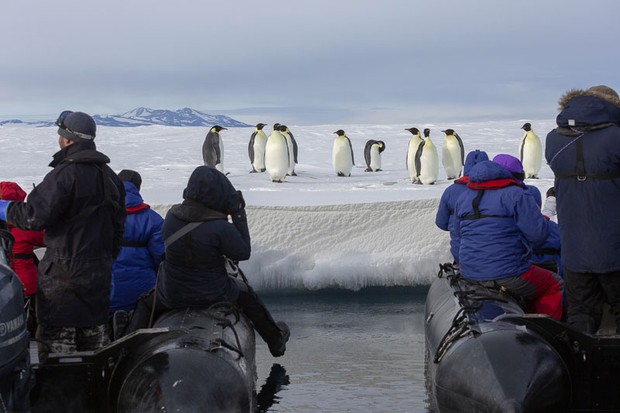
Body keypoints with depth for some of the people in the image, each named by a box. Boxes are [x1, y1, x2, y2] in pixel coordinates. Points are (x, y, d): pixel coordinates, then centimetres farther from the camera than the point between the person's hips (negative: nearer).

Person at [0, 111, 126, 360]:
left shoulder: (64, 174, -17)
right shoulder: (110, 177, 11)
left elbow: (35, 216, -22)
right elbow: (117, 226, 16)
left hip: (63, 272, -8)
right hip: (100, 272, 8)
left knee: (56, 339, -2)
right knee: (94, 334, 17)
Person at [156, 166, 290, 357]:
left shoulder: (172, 215, -10)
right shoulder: (220, 227, -27)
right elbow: (244, 252, -13)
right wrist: (239, 215, -12)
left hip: (170, 297, 2)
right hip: (213, 296, -2)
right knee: (245, 293, 29)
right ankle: (275, 339, 47)